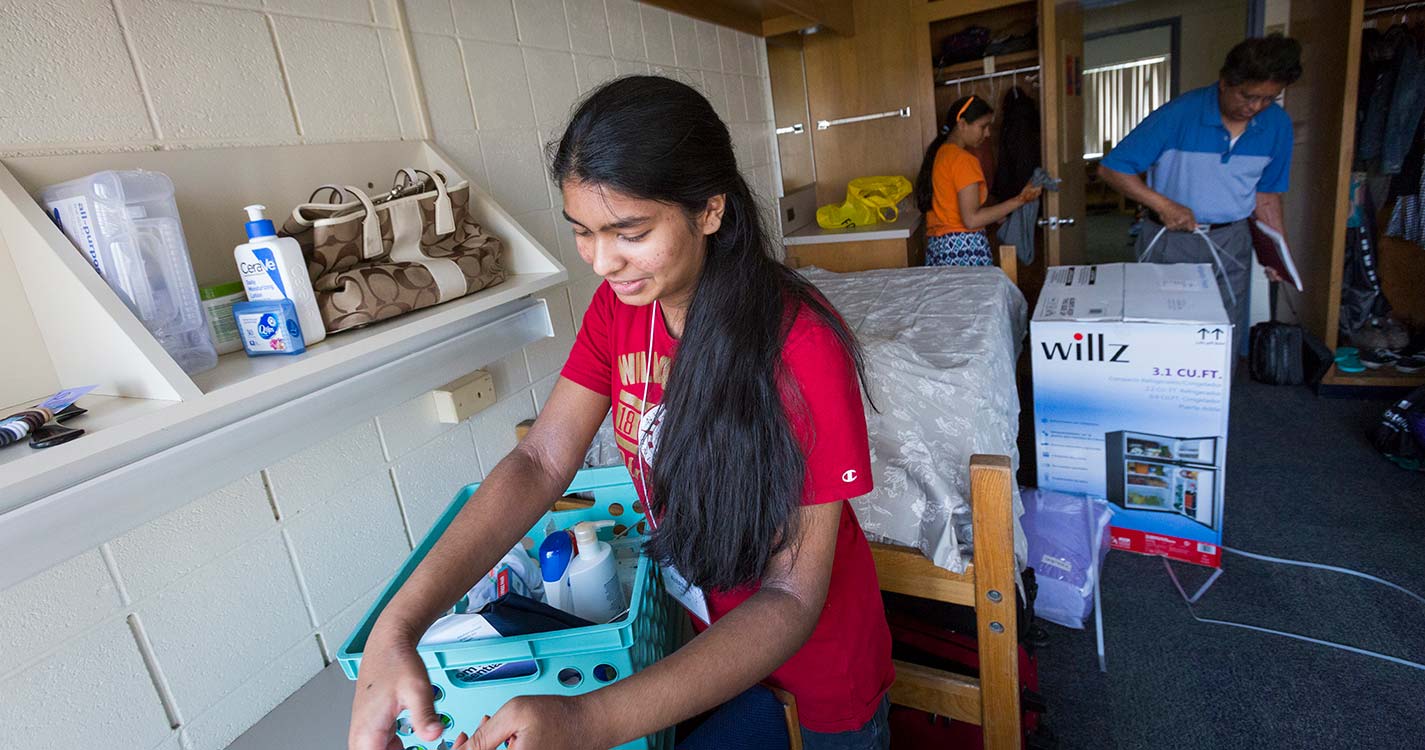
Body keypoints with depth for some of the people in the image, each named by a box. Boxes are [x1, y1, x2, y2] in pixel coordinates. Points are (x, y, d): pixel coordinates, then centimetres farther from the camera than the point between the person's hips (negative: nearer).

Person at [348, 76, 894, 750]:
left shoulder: (800, 346, -32)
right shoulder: (619, 305, -12)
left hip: (814, 639, -3)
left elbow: (792, 597, -31)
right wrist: (396, 627, -31)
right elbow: (541, 460, -18)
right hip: (695, 623, 4)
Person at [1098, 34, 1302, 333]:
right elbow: (1111, 169, -15)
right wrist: (1164, 205, -23)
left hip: (1231, 242, 4)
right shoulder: (1178, 115, -16)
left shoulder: (1277, 124, 0)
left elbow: (1267, 192, 11)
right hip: (1170, 239, -4)